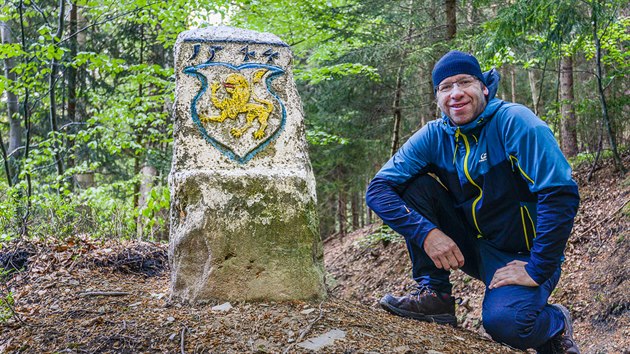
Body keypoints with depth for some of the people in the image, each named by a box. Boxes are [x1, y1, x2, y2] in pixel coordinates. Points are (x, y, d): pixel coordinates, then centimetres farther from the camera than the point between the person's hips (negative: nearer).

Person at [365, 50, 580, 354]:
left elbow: (560, 194, -27)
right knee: (417, 183, -14)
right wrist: (426, 232, -26)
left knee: (504, 322, -34)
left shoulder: (514, 121, -19)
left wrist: (537, 270, -25)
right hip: (470, 246, 5)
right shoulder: (434, 136, -6)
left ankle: (556, 324, 3)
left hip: (521, 255, -4)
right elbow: (378, 189, -11)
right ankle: (434, 294, -9)